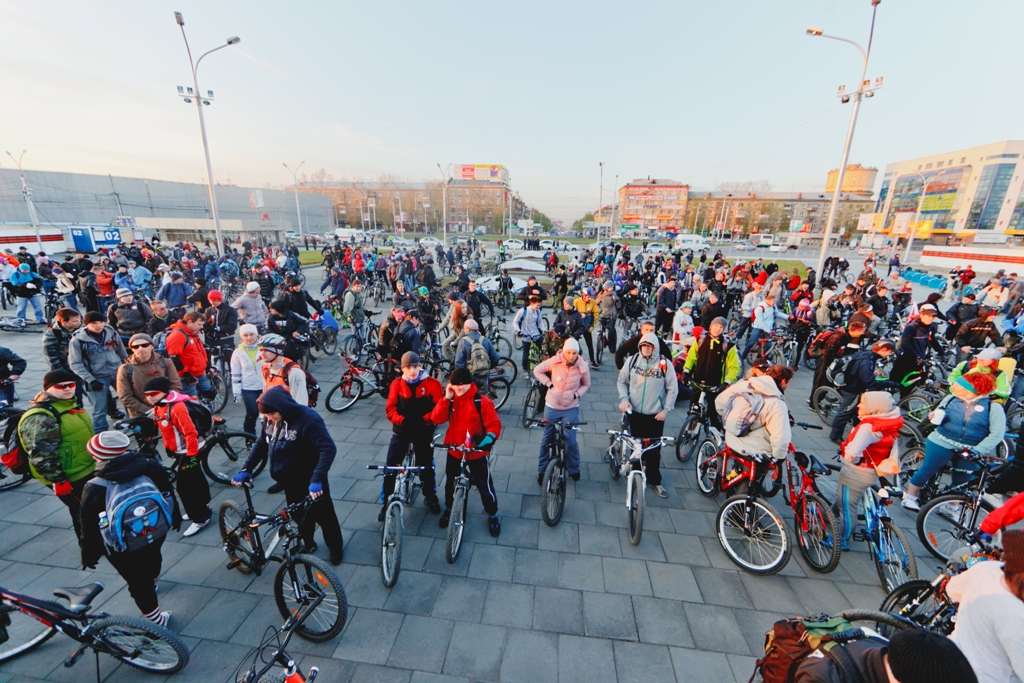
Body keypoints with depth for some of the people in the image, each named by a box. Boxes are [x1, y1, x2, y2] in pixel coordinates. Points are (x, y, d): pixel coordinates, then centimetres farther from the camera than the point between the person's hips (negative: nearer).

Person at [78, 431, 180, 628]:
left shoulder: (94, 489, -24)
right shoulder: (151, 467, -16)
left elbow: (89, 528, -11)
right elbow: (168, 495, -2)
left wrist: (88, 554, 6)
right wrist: (175, 517, 16)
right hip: (157, 532, 4)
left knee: (137, 581, 15)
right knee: (151, 557, 33)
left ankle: (155, 619, 29)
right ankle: (151, 581, 62)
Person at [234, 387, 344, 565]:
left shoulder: (307, 419, -29)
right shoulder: (270, 420, -7)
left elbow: (329, 448, -33)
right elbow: (261, 444, 9)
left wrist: (317, 479, -40)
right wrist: (246, 469, 1)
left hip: (310, 481, -5)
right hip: (289, 480, 6)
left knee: (324, 515, 11)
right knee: (300, 516, 21)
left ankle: (336, 547, 33)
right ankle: (307, 543, 46)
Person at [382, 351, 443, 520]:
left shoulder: (432, 384, -13)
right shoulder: (397, 384, -6)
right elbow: (390, 409, -5)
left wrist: (423, 420, -24)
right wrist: (402, 420, -22)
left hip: (424, 432, -1)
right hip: (401, 431, 1)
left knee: (427, 466, 11)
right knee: (390, 467, 1)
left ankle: (430, 496, 37)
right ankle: (387, 502, 22)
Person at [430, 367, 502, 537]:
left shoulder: (482, 401, -18)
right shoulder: (450, 400, -5)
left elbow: (495, 424, -15)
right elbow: (437, 418, -15)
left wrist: (489, 438, -33)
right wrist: (446, 398, -24)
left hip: (476, 453, -4)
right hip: (453, 451, 4)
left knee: (485, 486, 10)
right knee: (450, 483, 24)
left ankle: (493, 515, 34)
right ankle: (449, 508, 51)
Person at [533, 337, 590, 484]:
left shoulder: (583, 367, -13)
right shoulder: (554, 361, -16)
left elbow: (586, 384, 5)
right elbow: (537, 370, -1)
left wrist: (577, 394, -12)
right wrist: (549, 384, -10)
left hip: (571, 408, 0)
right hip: (551, 407, 0)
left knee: (571, 441, 0)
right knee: (547, 440, 12)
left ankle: (574, 470, 27)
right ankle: (542, 470, 31)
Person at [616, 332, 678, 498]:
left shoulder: (665, 364, -9)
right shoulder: (633, 360, -3)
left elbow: (673, 388, -3)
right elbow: (622, 381, 7)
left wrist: (666, 409, -6)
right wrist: (623, 398, -8)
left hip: (655, 415, -2)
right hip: (634, 412, 2)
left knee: (653, 449, 4)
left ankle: (654, 481, 22)